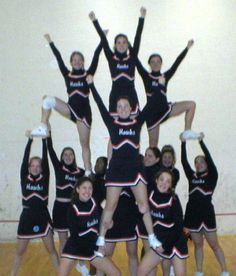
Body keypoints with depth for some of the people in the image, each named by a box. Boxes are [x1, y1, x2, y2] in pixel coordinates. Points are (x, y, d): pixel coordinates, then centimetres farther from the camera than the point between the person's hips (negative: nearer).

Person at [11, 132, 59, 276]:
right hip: (27, 216, 1)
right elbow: (25, 158, -9)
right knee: (20, 251, 11)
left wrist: (44, 140, -15)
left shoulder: (45, 178, -1)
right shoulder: (24, 178, 0)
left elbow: (46, 159, -10)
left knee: (51, 249, 5)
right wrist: (30, 140, -15)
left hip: (43, 216, 0)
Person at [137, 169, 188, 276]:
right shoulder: (151, 195, -5)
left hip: (176, 243, -4)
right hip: (159, 242, 4)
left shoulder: (173, 200, -16)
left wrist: (165, 245, -17)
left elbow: (178, 226, -15)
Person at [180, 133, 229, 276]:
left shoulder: (212, 176, -1)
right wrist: (183, 143, -12)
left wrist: (201, 141, -19)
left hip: (207, 213, -4)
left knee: (214, 245, 3)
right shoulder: (192, 176, 8)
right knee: (198, 244, 12)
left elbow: (209, 158, -14)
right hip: (192, 212, 4)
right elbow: (184, 161, -2)